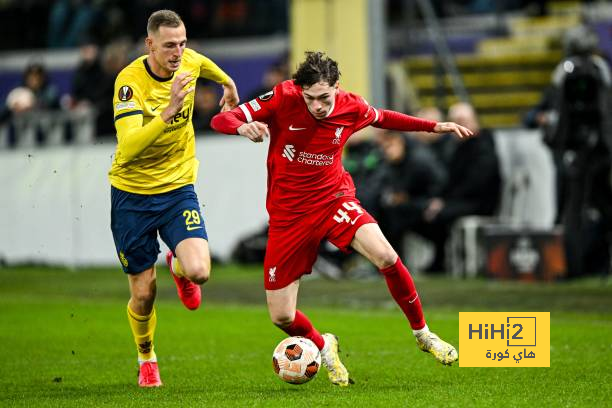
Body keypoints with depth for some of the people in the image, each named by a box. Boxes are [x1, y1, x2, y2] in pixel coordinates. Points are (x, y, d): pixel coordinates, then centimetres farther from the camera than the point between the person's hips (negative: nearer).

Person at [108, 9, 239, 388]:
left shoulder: (189, 62, -8)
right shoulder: (130, 81, -23)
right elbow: (129, 145, -36)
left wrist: (227, 82, 37)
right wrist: (169, 110, -46)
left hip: (178, 188, 3)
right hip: (132, 193, -3)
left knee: (199, 271, -20)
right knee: (144, 293, 2)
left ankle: (178, 267, 19)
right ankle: (146, 357, 33)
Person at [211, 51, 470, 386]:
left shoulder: (351, 108, -7)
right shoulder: (283, 99, -15)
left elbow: (381, 118, 18)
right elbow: (220, 120, -17)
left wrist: (435, 126, 15)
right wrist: (244, 127, -40)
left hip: (334, 200, 1)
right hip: (288, 214, 0)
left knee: (386, 257, -28)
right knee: (281, 317, -4)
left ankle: (423, 333, -5)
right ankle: (323, 346, 31)